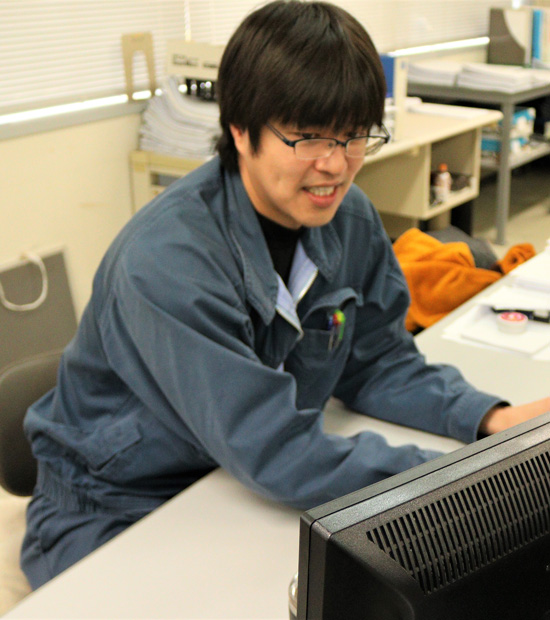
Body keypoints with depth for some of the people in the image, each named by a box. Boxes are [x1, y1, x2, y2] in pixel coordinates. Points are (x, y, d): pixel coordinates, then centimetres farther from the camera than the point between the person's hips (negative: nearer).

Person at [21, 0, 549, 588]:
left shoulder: (350, 219, -8)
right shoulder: (168, 259, -31)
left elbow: (377, 364, 1)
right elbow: (278, 455, -33)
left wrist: (495, 419, -15)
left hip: (247, 489, 6)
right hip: (116, 513, -5)